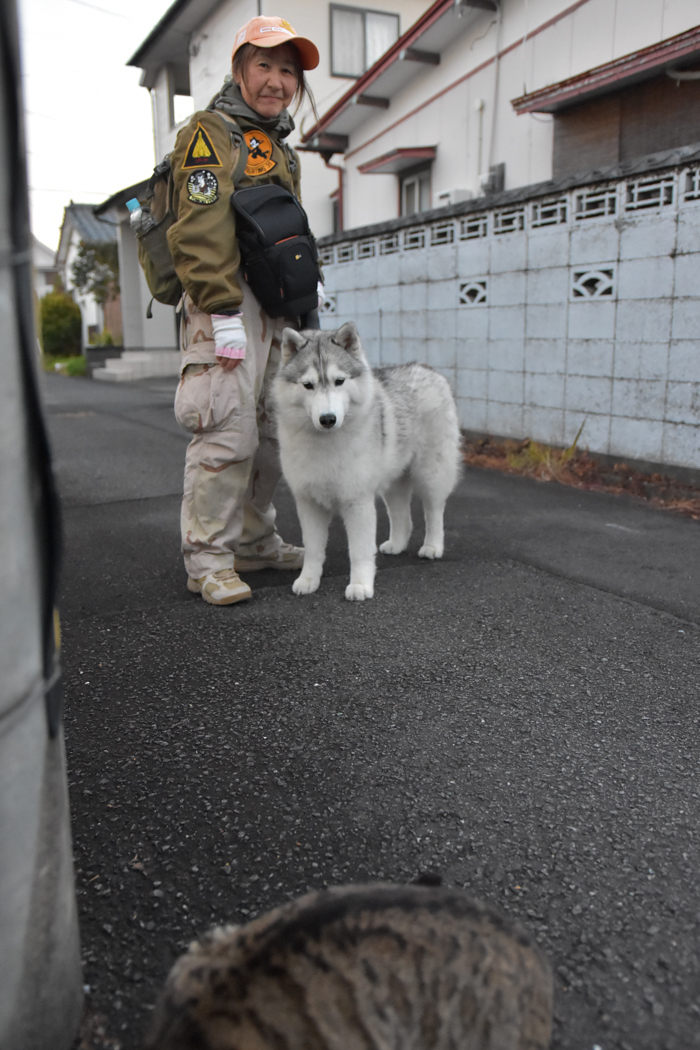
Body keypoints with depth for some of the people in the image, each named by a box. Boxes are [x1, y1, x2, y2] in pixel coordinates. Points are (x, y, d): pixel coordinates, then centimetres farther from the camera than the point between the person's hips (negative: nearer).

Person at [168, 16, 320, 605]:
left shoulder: (281, 151, 27)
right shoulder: (211, 132, 0)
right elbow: (202, 233, -13)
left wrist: (297, 318, 22)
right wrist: (225, 314, -21)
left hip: (273, 311, 8)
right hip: (227, 306, -8)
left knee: (270, 434, 9)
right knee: (228, 433, -13)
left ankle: (255, 542, 21)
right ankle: (208, 560, -5)